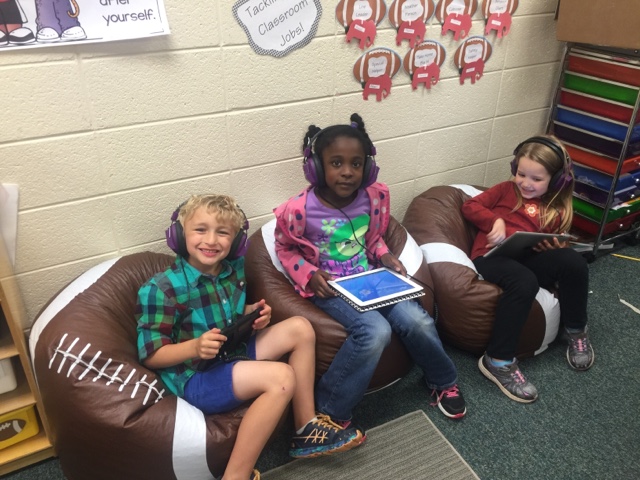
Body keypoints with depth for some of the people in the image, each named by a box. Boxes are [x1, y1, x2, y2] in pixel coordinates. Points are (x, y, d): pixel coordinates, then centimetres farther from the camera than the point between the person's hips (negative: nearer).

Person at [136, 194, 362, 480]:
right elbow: (150, 355, -15)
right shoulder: (160, 289, -19)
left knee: (300, 328, 1)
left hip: (234, 353, 8)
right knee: (281, 377, -28)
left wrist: (252, 314, -4)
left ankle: (307, 429, 6)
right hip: (195, 376, -8)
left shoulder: (234, 269, 2)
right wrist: (194, 347, -32)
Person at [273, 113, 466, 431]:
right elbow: (285, 249, -1)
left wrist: (386, 257, -7)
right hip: (329, 286, -4)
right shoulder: (300, 209, -18)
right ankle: (330, 411, -10)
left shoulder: (375, 196, -6)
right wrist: (310, 275, -16)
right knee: (375, 332, -29)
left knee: (417, 321, -14)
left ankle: (442, 381, 20)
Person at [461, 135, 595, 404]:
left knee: (573, 261, -25)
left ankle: (574, 330, 1)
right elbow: (470, 206, 7)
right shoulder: (507, 190, 13)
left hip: (528, 260, 3)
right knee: (524, 282, -36)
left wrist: (557, 248, -9)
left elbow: (558, 246, 16)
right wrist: (495, 221, -9)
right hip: (491, 257, -3)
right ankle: (498, 362, -27)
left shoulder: (557, 210, 19)